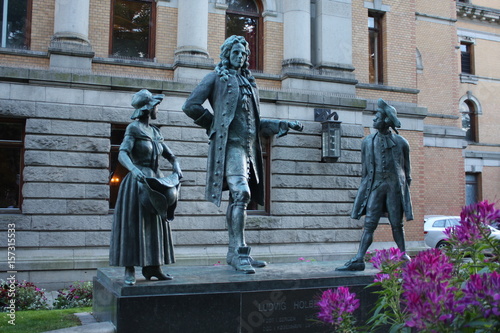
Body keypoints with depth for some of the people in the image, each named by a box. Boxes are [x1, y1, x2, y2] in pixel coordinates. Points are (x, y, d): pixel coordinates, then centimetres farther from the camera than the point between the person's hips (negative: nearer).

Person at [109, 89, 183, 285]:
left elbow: (170, 156, 15)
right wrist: (134, 169, -38)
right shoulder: (134, 128, -6)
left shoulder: (155, 132, 14)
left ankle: (153, 268, 14)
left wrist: (177, 168, -6)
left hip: (155, 182, 7)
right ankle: (129, 271, -1)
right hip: (138, 182, -7)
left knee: (155, 225, 7)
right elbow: (122, 154, -20)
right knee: (132, 225, -4)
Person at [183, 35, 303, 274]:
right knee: (241, 193, -21)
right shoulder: (217, 77, 6)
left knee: (238, 198, 7)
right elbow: (190, 106, -2)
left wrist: (285, 125, 19)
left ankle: (234, 253, 13)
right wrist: (215, 124, 2)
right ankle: (240, 252, -20)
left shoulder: (249, 82, 25)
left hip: (249, 146, 7)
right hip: (230, 144, -7)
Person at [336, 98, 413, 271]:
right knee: (369, 224, -6)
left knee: (396, 224, 4)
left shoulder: (401, 142, 4)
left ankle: (403, 257, 18)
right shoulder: (367, 142, 9)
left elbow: (407, 168, 10)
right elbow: (364, 169, 12)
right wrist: (365, 188, 10)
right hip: (375, 186, 1)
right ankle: (358, 260, -10)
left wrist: (406, 189, 7)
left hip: (395, 186, -1)